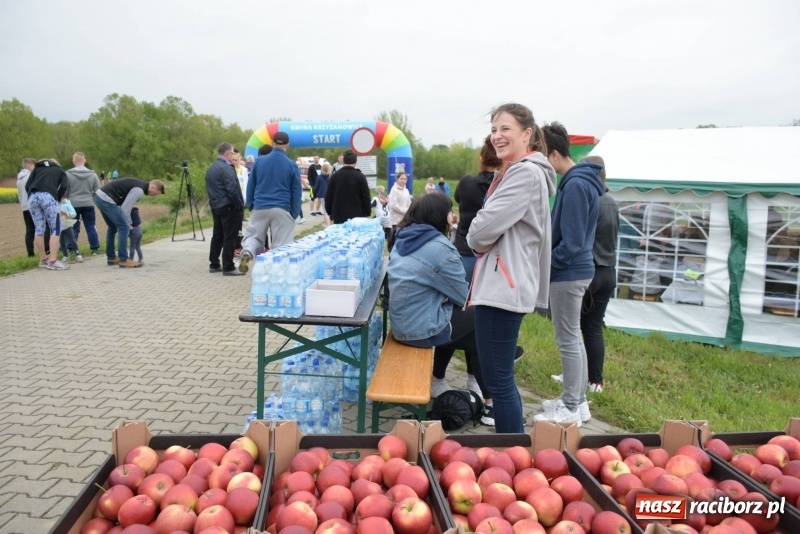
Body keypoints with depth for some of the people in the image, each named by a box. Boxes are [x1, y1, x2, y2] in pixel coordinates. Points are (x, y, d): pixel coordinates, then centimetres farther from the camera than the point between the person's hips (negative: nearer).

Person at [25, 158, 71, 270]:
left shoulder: (37, 168, 32)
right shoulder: (60, 170, 26)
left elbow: (27, 186, 16)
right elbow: (64, 186, 6)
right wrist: (58, 199, 16)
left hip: (32, 197, 4)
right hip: (48, 196, -4)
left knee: (38, 229, 12)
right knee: (55, 229, -1)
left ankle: (43, 259, 20)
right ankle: (52, 261, -10)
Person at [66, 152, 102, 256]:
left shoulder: (68, 174, -5)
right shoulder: (92, 174, 1)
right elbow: (98, 191, 5)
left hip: (73, 205, -1)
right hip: (88, 204, 1)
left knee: (73, 228, 7)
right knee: (91, 227, 6)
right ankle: (95, 249, 6)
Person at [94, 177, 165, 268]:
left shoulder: (138, 184, 18)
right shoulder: (139, 190, -13)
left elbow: (125, 204, 25)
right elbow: (125, 208, -13)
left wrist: (127, 223, 25)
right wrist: (129, 224, 1)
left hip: (100, 196, 11)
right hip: (106, 199, -11)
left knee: (113, 227, 21)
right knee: (124, 227, -7)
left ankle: (111, 258, 28)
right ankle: (123, 260, -3)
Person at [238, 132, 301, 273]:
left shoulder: (260, 161, 4)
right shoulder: (291, 165, -2)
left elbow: (250, 186, 9)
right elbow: (296, 192, 0)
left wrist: (250, 206, 17)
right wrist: (294, 214, 7)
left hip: (259, 208, 2)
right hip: (282, 210, -2)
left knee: (253, 235, 13)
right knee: (281, 245, 4)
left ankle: (246, 252, -15)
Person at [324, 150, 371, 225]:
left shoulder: (335, 176, 5)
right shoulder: (360, 176, -5)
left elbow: (328, 196, 9)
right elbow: (366, 197, -4)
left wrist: (330, 213, 18)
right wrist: (368, 213, 6)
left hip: (339, 216, 3)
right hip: (357, 216, -2)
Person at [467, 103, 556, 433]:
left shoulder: (527, 173, -14)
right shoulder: (514, 172, 19)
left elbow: (484, 228, -20)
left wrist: (476, 242, 0)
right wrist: (482, 244, 2)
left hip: (504, 286, -11)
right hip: (501, 283, 11)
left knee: (498, 380, -5)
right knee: (500, 377, 18)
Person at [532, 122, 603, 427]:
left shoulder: (575, 185, -20)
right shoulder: (580, 180, 11)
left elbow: (571, 242, -23)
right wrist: (547, 260, 9)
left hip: (568, 273, -10)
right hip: (577, 268, 10)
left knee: (568, 341, 0)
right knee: (573, 337, 17)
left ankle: (571, 409, 11)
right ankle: (577, 401, 29)